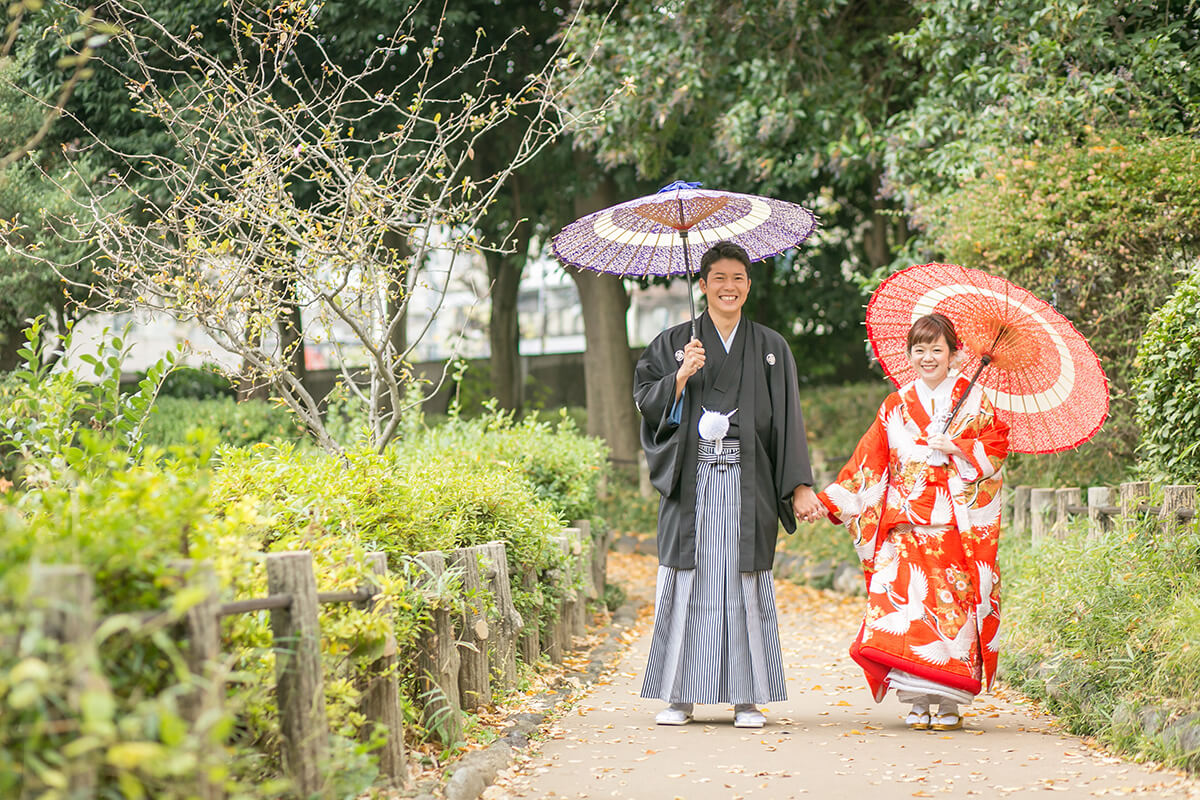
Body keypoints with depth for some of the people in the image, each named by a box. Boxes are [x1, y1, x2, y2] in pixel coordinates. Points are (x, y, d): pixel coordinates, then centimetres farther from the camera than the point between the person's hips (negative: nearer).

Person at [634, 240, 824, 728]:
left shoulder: (770, 348, 11)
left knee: (745, 581, -4)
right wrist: (681, 377, -14)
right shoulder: (674, 343, 10)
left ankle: (748, 698, 2)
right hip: (691, 482, 0)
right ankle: (680, 696, 3)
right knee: (687, 582, -3)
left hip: (748, 482, 0)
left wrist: (800, 487, -1)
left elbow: (788, 422, 7)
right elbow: (646, 401, 2)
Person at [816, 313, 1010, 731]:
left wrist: (955, 447, -12)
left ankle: (950, 701, -1)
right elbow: (868, 461, 12)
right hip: (907, 523, 2)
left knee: (954, 604, -6)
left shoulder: (973, 400, 8)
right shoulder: (895, 406, 14)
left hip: (957, 523, -2)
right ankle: (918, 700, -7)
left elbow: (996, 447, 2)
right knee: (906, 600, -10)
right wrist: (829, 500, 6)